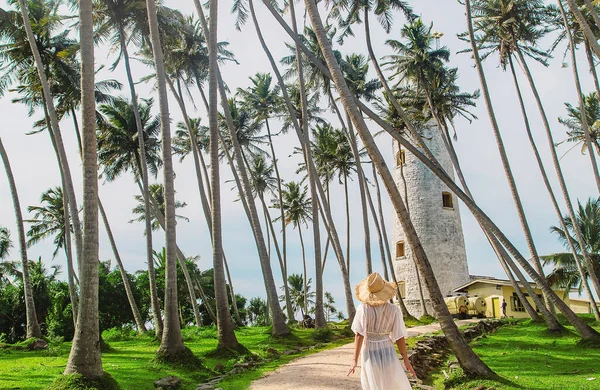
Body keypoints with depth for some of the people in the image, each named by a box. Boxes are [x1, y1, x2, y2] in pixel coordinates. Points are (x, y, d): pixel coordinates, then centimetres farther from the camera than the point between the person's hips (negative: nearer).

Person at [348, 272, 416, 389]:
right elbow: (399, 337, -10)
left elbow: (359, 335, -17)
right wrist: (406, 360, 0)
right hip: (387, 352, 0)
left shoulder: (363, 308, -16)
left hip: (369, 353, 0)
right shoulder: (394, 310, -15)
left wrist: (355, 360, -14)